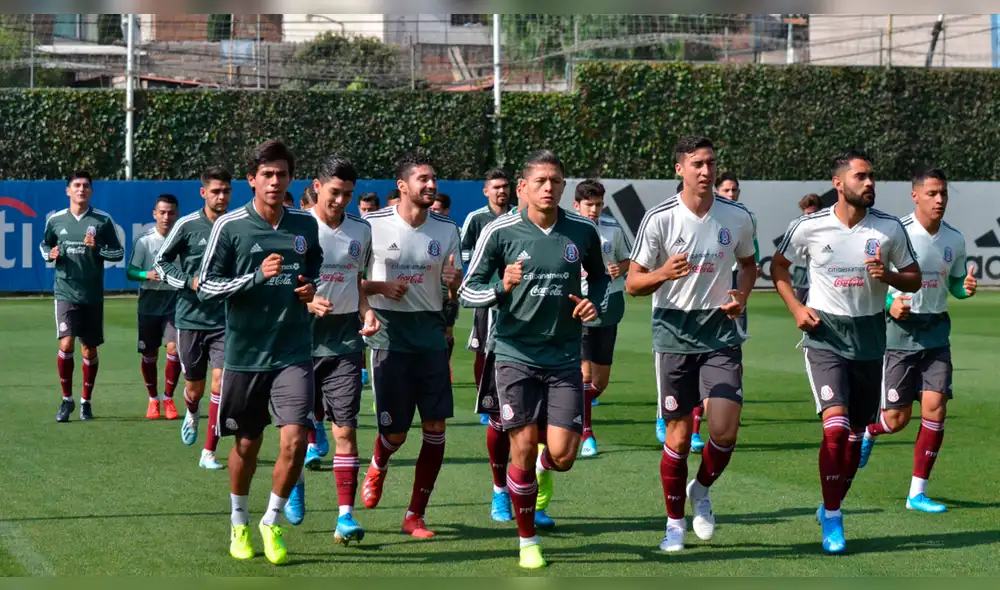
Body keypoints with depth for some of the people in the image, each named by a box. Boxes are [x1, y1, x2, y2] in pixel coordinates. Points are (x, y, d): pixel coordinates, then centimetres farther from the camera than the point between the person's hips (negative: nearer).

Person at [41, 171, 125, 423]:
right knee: (66, 344, -14)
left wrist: (97, 248, -15)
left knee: (89, 350, 7)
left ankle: (86, 401, 24)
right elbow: (44, 245, 18)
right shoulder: (56, 220, 3)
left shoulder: (103, 220, -1)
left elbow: (118, 252, 3)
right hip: (66, 293, -1)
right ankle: (67, 400, 2)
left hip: (93, 296, 1)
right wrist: (50, 254, -4)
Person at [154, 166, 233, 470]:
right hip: (191, 317, 0)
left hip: (225, 319, 0)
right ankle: (192, 413, 47)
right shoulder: (187, 225, -5)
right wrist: (189, 282, -10)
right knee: (195, 388, 9)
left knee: (220, 381, -13)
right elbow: (161, 261, 2)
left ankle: (209, 453, -5)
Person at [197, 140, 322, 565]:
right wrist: (256, 276, -20)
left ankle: (272, 522, 9)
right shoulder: (230, 226, -6)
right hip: (245, 352, -1)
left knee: (295, 439, -12)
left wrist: (312, 287, 3)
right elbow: (206, 287, -7)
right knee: (247, 443, 10)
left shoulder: (306, 224, 5)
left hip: (293, 352, 2)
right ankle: (239, 525, 33)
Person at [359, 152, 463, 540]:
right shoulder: (373, 225, -6)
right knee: (395, 431, -2)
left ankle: (415, 515, 6)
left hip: (430, 332, 3)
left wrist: (455, 280, -12)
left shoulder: (446, 229, 5)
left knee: (435, 425, -4)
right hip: (389, 332, -3)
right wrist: (381, 287, -16)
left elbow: (456, 286, 12)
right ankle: (378, 468, 35)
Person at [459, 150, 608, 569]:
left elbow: (599, 276, 20)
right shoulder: (500, 232, -6)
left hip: (565, 358, 2)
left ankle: (544, 466, 34)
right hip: (516, 355, -2)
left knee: (563, 456, -6)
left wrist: (594, 303, -2)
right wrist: (501, 289, -23)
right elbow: (467, 291, -3)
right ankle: (527, 542, 15)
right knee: (523, 449, -4)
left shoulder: (583, 231, 1)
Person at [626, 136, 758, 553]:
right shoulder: (659, 219, -7)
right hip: (674, 334, -2)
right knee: (679, 435, 1)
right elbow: (632, 283, -4)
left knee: (725, 430, -11)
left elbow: (748, 264, 20)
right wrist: (663, 274, -25)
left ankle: (701, 491, 20)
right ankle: (675, 524, 18)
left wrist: (741, 296, -1)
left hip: (721, 331, 2)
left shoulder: (737, 217, 1)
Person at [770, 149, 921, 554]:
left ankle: (832, 507, 32)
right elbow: (778, 265, 10)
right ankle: (832, 518, -6)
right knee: (835, 427, -18)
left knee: (855, 434, 11)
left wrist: (887, 275, -15)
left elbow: (914, 279, 7)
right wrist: (796, 308, -4)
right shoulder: (809, 227, -6)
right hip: (825, 335, -3)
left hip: (869, 337, 3)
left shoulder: (889, 228, -2)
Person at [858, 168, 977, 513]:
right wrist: (890, 304, -23)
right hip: (899, 329, -4)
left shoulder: (954, 239, 5)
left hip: (935, 331, 4)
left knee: (935, 406, -9)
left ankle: (917, 492, 0)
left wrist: (966, 288, -6)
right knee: (897, 418, -2)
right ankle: (868, 432, 36)